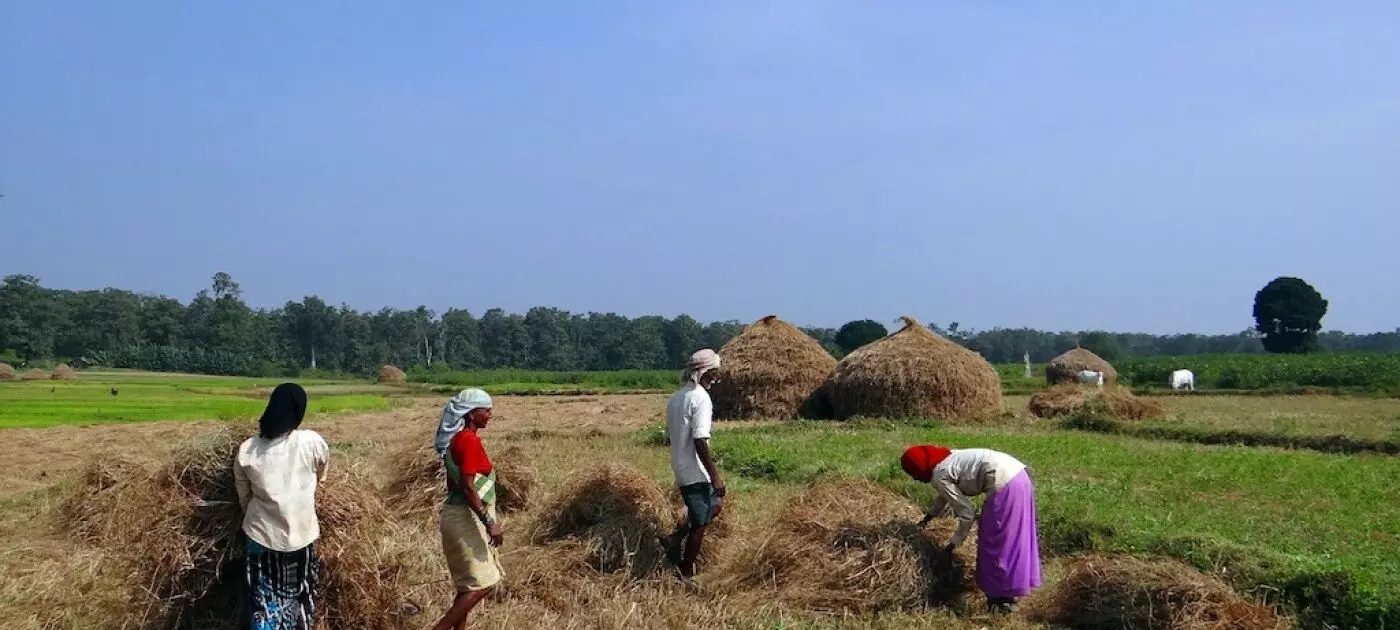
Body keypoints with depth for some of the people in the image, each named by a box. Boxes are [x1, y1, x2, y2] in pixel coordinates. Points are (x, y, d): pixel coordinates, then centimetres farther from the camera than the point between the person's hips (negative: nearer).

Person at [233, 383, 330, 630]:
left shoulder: (246, 451, -7)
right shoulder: (312, 442, -13)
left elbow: (244, 497, 6)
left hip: (260, 536, 1)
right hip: (300, 535, -1)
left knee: (264, 605, 10)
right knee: (298, 601, 15)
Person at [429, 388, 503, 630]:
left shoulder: (457, 439, 11)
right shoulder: (469, 440, -18)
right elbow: (467, 487, -24)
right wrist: (490, 522, -23)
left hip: (460, 515, 10)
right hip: (466, 518, -10)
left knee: (469, 584, 15)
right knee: (482, 584, -6)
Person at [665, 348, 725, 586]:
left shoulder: (675, 398, 10)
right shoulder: (701, 398, -17)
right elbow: (700, 441, -24)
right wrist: (715, 476, -19)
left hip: (681, 469, 9)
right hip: (696, 472, -9)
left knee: (714, 506, 24)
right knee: (699, 524, 2)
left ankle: (675, 538, 19)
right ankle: (686, 576, 10)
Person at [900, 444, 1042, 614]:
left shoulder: (939, 476, -7)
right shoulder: (946, 458, 20)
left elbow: (967, 513, -5)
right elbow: (944, 494, 39)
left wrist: (954, 542, 7)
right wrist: (926, 518, 49)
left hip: (1005, 485, -9)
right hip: (1019, 474, 9)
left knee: (996, 542, 5)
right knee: (1010, 539, 21)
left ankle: (1004, 598, 15)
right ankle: (1014, 586, 34)